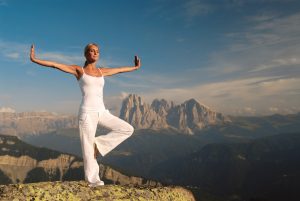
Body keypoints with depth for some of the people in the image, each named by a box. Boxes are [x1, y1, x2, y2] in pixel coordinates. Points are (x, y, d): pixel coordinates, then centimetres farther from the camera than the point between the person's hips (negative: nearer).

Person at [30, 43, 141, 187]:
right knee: (88, 147, -1)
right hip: (87, 113, -5)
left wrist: (135, 67, 42)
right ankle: (93, 180, 14)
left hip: (102, 112, 6)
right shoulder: (78, 70, 4)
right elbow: (55, 65, -2)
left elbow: (121, 69, 30)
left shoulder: (102, 71, 17)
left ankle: (99, 144, 7)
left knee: (128, 129, -2)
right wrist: (34, 60, -9)